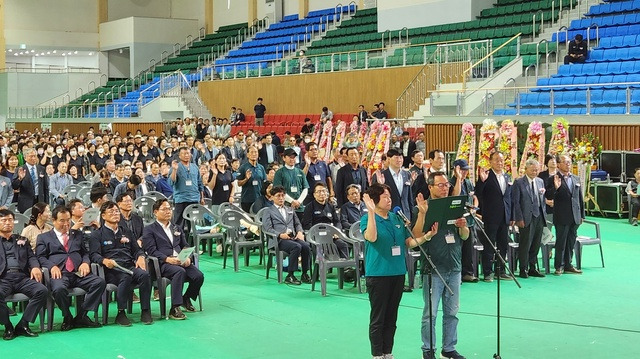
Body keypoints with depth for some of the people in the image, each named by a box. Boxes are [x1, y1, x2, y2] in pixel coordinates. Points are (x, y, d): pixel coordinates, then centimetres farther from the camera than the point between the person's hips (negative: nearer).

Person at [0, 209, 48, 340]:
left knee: (42, 290, -26)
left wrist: (35, 267, -4)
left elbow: (31, 257, 17)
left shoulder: (22, 240, 27)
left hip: (22, 277, 3)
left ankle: (23, 325, -15)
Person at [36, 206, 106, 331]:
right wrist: (52, 266, -13)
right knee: (59, 289, -38)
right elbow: (40, 257, 6)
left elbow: (85, 253, 23)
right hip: (60, 273, -3)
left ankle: (81, 317, -16)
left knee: (100, 282, -24)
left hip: (79, 272, 3)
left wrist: (85, 262, 0)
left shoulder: (77, 234, 28)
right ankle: (67, 318, -10)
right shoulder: (44, 237, 18)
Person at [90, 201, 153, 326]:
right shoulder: (97, 234, 14)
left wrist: (140, 257, 1)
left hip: (130, 266, 4)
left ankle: (145, 311, -24)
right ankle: (121, 313, -30)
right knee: (126, 277, -37)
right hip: (112, 270, -4)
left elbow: (137, 249, 26)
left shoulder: (126, 232, 29)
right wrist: (105, 261, -23)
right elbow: (94, 255, 0)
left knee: (145, 274, -30)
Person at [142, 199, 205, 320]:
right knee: (180, 271, -37)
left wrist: (188, 258, -2)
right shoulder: (149, 230, 8)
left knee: (199, 276, -22)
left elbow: (185, 246, 21)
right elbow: (151, 250, -4)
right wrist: (167, 259, -19)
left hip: (181, 261, 5)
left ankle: (186, 298, 9)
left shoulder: (177, 228, 28)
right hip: (162, 264, -5)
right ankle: (174, 309, -34)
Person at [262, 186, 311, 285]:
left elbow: (297, 223, 25)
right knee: (297, 247, -33)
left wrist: (299, 232, 1)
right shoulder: (269, 212, 11)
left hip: (293, 237, 5)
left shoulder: (290, 210, 29)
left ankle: (305, 274, -16)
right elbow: (267, 228, -1)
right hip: (279, 240, -5)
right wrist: (280, 235, -16)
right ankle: (290, 276, -27)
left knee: (306, 246, -26)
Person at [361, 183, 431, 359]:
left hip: (398, 273, 6)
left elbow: (410, 242, 12)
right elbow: (371, 237, -27)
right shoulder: (368, 218, -6)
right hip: (378, 274, -6)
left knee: (391, 318, 12)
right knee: (378, 318, 1)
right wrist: (371, 211, -31)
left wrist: (426, 236, -2)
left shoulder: (397, 218, 10)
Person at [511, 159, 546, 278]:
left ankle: (533, 268, 17)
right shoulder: (519, 182, -5)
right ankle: (523, 269, 3)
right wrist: (519, 218, -12)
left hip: (539, 216, 6)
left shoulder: (540, 181, 14)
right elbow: (515, 202, -8)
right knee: (525, 244, -4)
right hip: (527, 218, -6)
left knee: (536, 244, 9)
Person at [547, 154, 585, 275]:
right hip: (562, 217, -5)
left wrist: (582, 215, 13)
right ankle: (559, 266, 9)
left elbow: (580, 198, 16)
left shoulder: (576, 178, 12)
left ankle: (568, 265, 20)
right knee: (561, 242, 0)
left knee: (571, 242, 11)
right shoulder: (554, 179, -6)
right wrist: (555, 187, -28)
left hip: (575, 217, 6)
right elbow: (549, 197, -10)